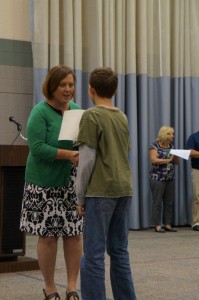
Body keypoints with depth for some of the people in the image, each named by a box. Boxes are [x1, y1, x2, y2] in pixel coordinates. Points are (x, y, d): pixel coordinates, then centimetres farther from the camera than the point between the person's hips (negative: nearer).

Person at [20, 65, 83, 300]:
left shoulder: (77, 110, 8)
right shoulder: (40, 112, -9)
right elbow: (37, 147, -17)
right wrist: (68, 154, -24)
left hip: (72, 183, 5)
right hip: (45, 184, -4)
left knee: (74, 234, 4)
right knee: (48, 235, 3)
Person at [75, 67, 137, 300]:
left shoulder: (91, 116, -6)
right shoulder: (122, 117, 15)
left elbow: (87, 159, -10)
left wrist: (80, 196, -4)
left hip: (101, 190, -7)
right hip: (124, 189, 7)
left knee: (93, 254, -3)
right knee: (119, 251, 13)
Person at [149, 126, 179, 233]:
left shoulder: (171, 146, 13)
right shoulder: (155, 146, -6)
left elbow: (177, 162, 14)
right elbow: (154, 160, -19)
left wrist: (175, 155, -6)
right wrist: (168, 160, -16)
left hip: (170, 179, 6)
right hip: (157, 178, -6)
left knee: (169, 203, 5)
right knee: (157, 203, -4)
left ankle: (168, 225, 11)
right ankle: (157, 226, 0)